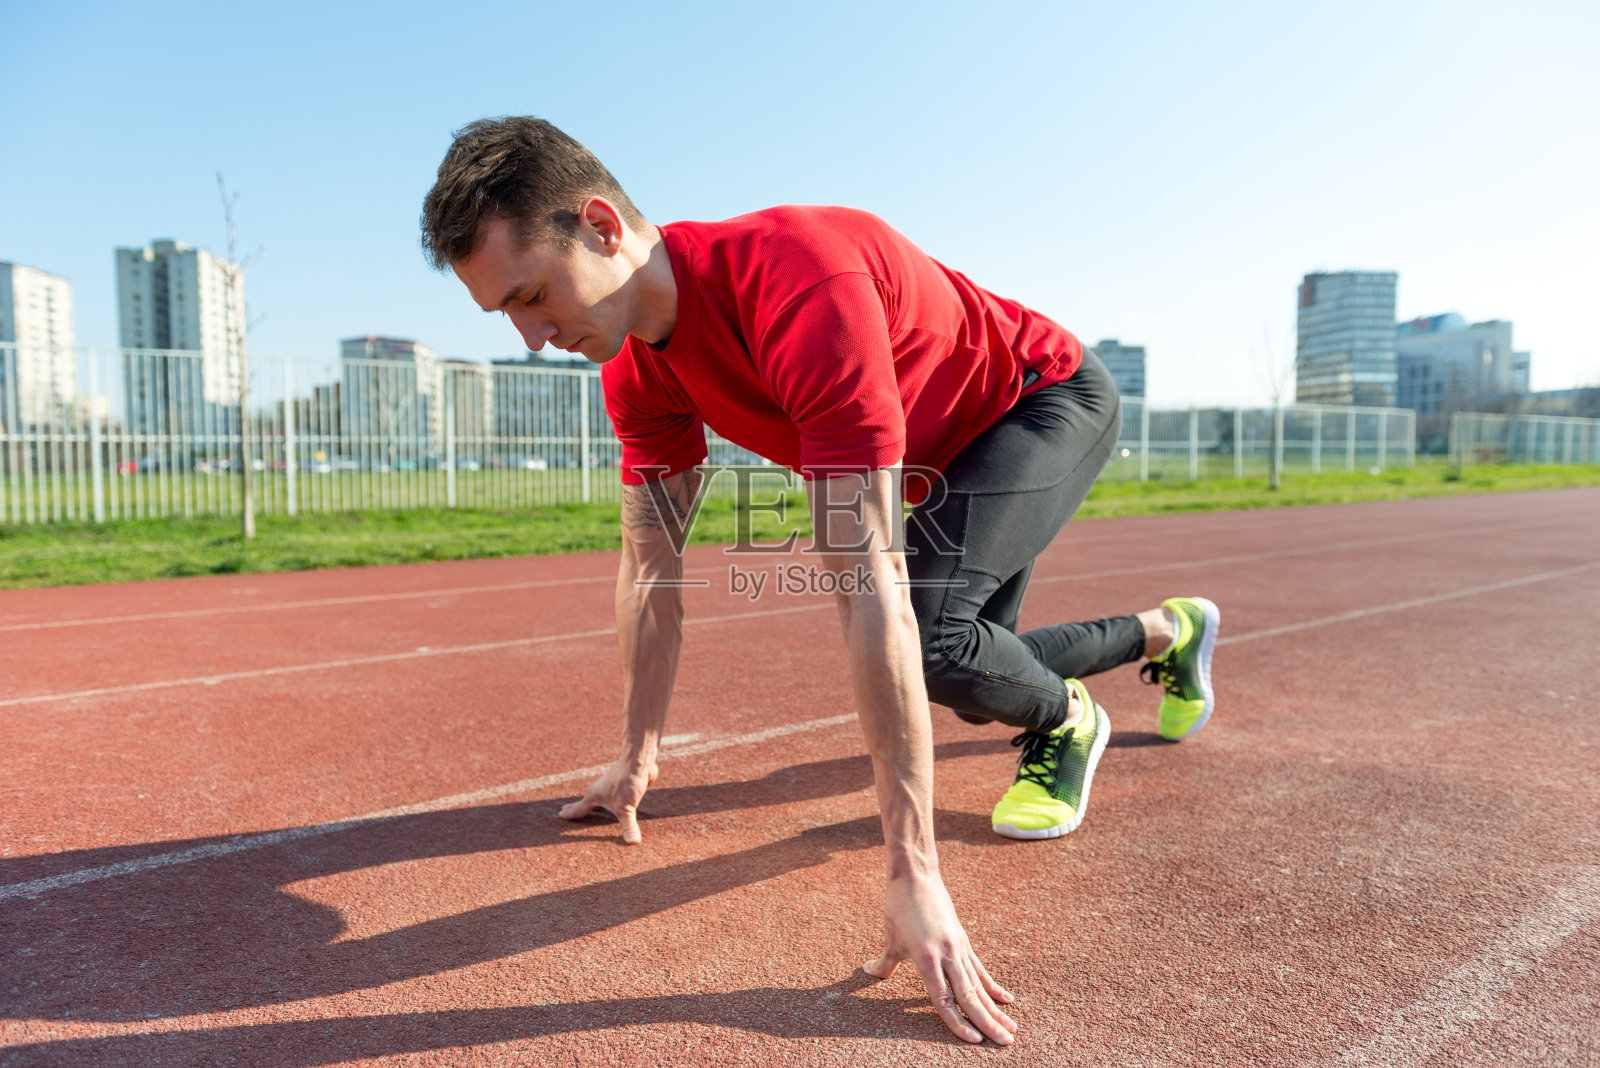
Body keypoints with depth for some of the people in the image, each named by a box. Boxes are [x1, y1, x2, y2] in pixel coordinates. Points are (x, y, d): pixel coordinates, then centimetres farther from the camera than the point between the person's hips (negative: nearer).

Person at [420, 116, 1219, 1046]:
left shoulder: (800, 287, -43)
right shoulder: (638, 369, -16)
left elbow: (871, 588, -47)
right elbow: (650, 569, -6)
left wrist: (914, 872, -45)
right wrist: (639, 755, 0)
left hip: (1051, 402, -7)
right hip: (949, 458, 8)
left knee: (932, 630, -31)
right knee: (975, 677, 15)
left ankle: (1067, 723, 6)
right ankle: (1173, 631, 43)